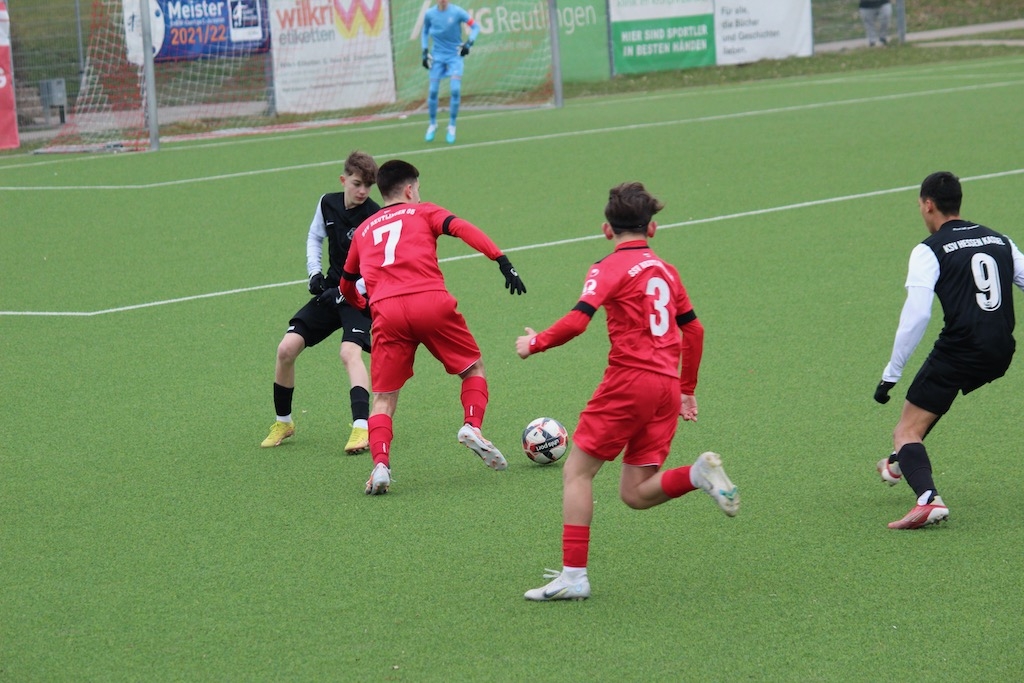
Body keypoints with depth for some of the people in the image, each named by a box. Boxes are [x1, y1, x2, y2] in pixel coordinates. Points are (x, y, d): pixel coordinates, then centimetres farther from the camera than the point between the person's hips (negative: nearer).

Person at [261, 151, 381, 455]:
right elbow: (314, 237, 19)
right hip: (331, 291, 6)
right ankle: (283, 422, 17)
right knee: (286, 349, -3)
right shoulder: (328, 204, 0)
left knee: (350, 351, -30)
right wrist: (314, 272, 3)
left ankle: (362, 428, -37)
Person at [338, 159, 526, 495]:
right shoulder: (424, 212, 19)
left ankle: (380, 464, -13)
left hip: (386, 312, 2)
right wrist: (503, 262, -7)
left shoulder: (363, 230, 28)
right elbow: (463, 229, 0)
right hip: (431, 302, -2)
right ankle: (472, 426, -6)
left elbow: (346, 284, 38)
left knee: (383, 398, 8)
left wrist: (363, 305, 59)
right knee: (473, 368, 17)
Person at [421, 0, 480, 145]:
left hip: (455, 55, -2)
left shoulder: (457, 12, -12)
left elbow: (475, 26, -4)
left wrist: (469, 43, -18)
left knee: (455, 90, -14)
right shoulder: (429, 14, -4)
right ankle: (432, 125, 20)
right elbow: (425, 32, 15)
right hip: (437, 56, 2)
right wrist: (425, 52, 6)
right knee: (433, 91, -2)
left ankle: (452, 127, 1)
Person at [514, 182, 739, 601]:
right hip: (668, 386, 6)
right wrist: (687, 390, 32)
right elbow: (693, 329, 24)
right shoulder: (665, 271, 17)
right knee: (635, 494, 10)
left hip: (629, 380, -6)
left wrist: (535, 343, 0)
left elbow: (576, 321, -16)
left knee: (577, 471, 3)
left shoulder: (610, 269, -4)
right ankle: (698, 474, -14)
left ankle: (573, 575, -4)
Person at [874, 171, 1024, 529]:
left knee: (907, 431, -1)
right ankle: (900, 465, 46)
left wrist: (891, 374, -9)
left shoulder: (929, 250, -4)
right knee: (937, 390, 36)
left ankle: (928, 498, -27)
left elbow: (916, 315, -13)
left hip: (959, 349, -7)